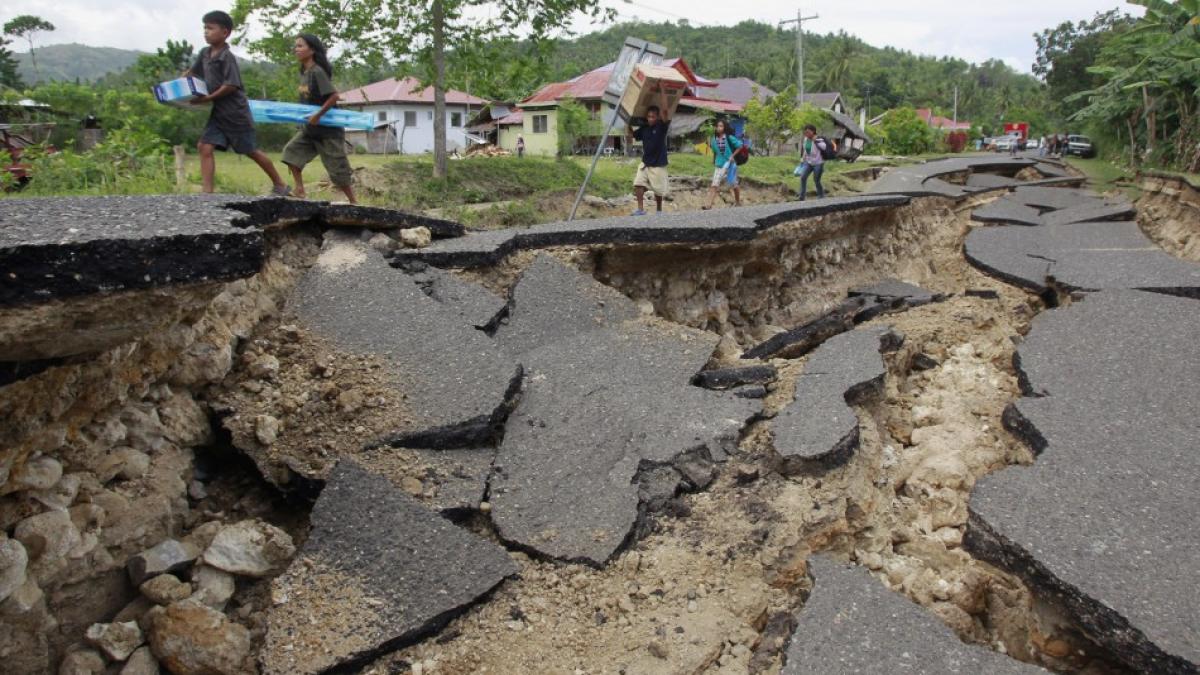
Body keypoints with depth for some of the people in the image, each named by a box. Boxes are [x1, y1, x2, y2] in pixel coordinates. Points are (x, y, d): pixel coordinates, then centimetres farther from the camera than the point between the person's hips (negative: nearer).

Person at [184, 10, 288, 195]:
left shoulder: (227, 57, -16)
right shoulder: (204, 54, 6)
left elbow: (231, 85, -21)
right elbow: (192, 72, 21)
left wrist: (207, 98, -20)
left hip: (235, 112, -7)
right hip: (218, 113, 7)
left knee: (251, 151, 4)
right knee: (205, 147, -7)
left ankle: (280, 185, 20)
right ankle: (207, 192, -8)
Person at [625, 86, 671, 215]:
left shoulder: (662, 127, -11)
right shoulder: (644, 128, 3)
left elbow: (664, 110, -25)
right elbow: (629, 135, 12)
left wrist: (662, 91, -25)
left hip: (658, 165, -4)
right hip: (645, 163, 4)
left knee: (658, 190, 6)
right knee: (638, 184, -12)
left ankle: (659, 211, 26)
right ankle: (640, 209, -6)